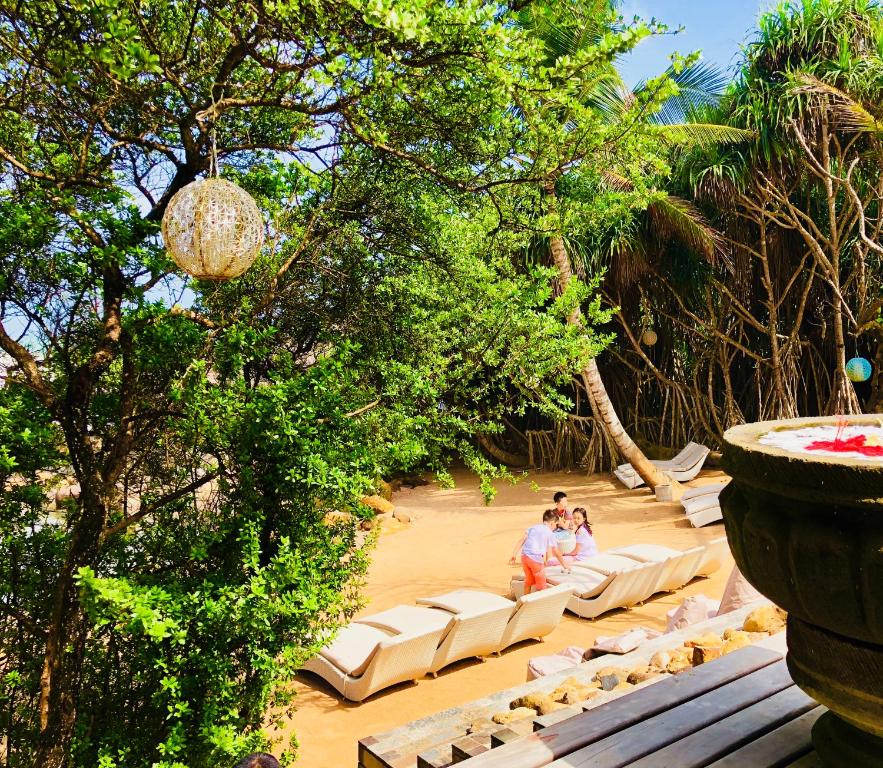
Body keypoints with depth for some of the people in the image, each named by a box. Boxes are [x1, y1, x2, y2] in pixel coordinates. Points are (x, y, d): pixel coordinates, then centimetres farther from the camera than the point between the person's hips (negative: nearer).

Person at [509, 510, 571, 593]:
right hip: (536, 558, -5)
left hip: (524, 556, 5)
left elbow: (522, 540, 8)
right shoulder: (550, 534, 7)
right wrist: (565, 567, 22)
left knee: (528, 581, 22)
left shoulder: (532, 527, 18)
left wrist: (513, 555, 6)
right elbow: (557, 553, 12)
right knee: (541, 585, 10)